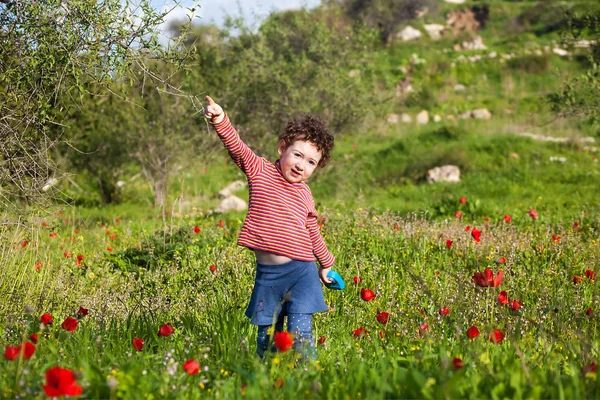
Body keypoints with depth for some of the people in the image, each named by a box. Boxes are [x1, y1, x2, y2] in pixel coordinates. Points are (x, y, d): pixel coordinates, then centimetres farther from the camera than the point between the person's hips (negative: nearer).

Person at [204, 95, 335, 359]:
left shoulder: (305, 194, 11)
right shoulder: (260, 171, 2)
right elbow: (236, 147, -13)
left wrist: (326, 263, 32)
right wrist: (220, 120, -31)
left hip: (301, 271, 1)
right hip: (267, 274, -1)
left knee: (299, 334, -8)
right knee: (266, 335, 9)